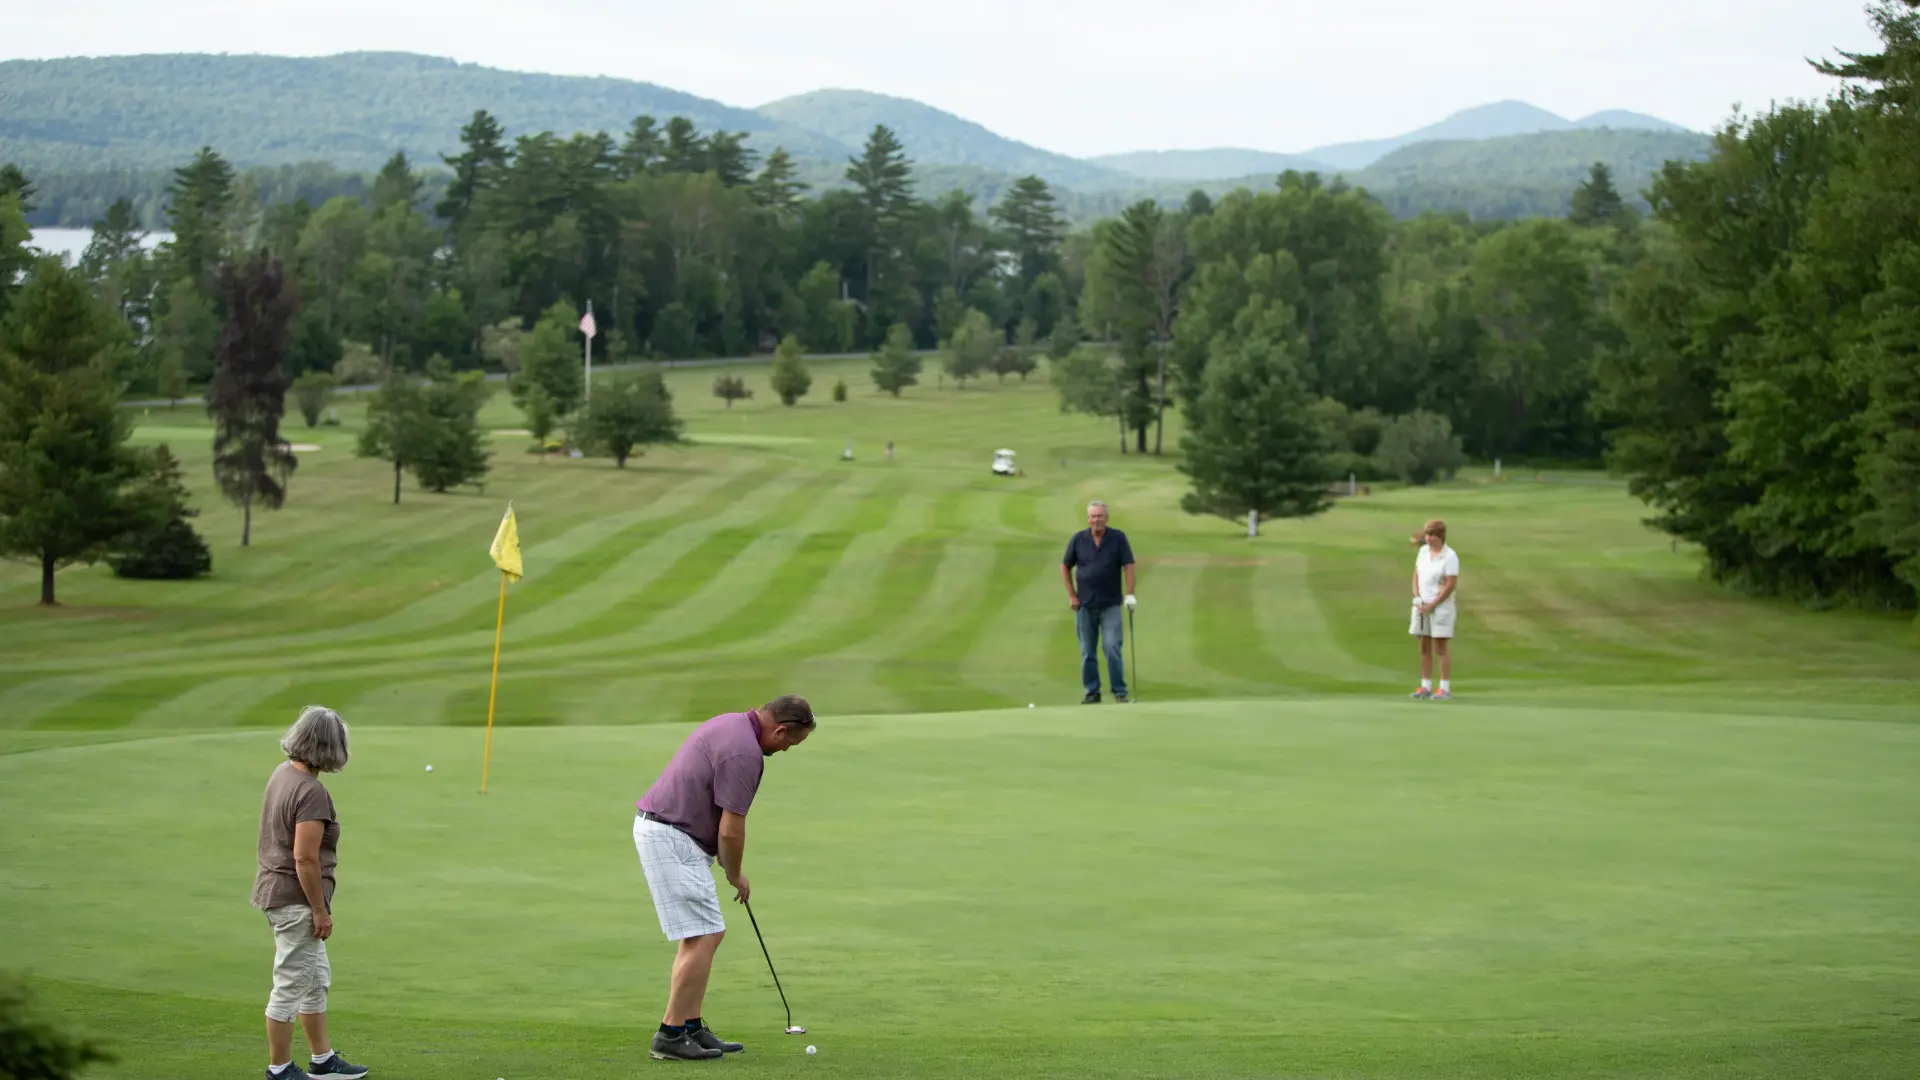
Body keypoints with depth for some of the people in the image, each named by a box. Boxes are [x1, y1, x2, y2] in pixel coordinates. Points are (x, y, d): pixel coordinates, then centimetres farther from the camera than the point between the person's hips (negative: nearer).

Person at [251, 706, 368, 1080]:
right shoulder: (312, 792, -24)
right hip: (296, 899, -10)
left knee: (317, 979, 20)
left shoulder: (283, 773, 5)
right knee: (290, 986, 2)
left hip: (275, 890, 10)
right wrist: (320, 910, -17)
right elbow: (305, 859, -25)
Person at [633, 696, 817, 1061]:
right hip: (672, 839, -11)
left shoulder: (732, 725, 13)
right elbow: (731, 830, -17)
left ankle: (691, 1029, 14)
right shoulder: (744, 752, -20)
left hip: (662, 832, 11)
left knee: (703, 936, 13)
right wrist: (736, 876, 0)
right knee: (702, 938, -9)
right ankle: (671, 1035, -6)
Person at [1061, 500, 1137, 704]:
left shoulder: (1118, 538, -3)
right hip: (1085, 605, 2)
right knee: (1088, 651, 6)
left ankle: (1120, 692, -4)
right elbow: (1065, 567, 9)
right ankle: (1092, 692, 14)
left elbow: (1128, 566, -5)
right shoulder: (1078, 539, 1)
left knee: (1112, 647, -11)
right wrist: (1072, 595, 3)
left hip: (1110, 605, -2)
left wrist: (1129, 594, -16)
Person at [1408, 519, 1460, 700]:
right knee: (1424, 648, 6)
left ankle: (1446, 690, -1)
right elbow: (1416, 576, 9)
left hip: (1441, 606, -7)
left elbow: (1451, 585, -18)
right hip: (1423, 607, 7)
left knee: (1440, 649, -7)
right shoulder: (1424, 551, 5)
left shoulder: (1450, 557, -15)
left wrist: (1432, 605, -18)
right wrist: (1417, 600, -6)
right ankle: (1426, 688, 11)